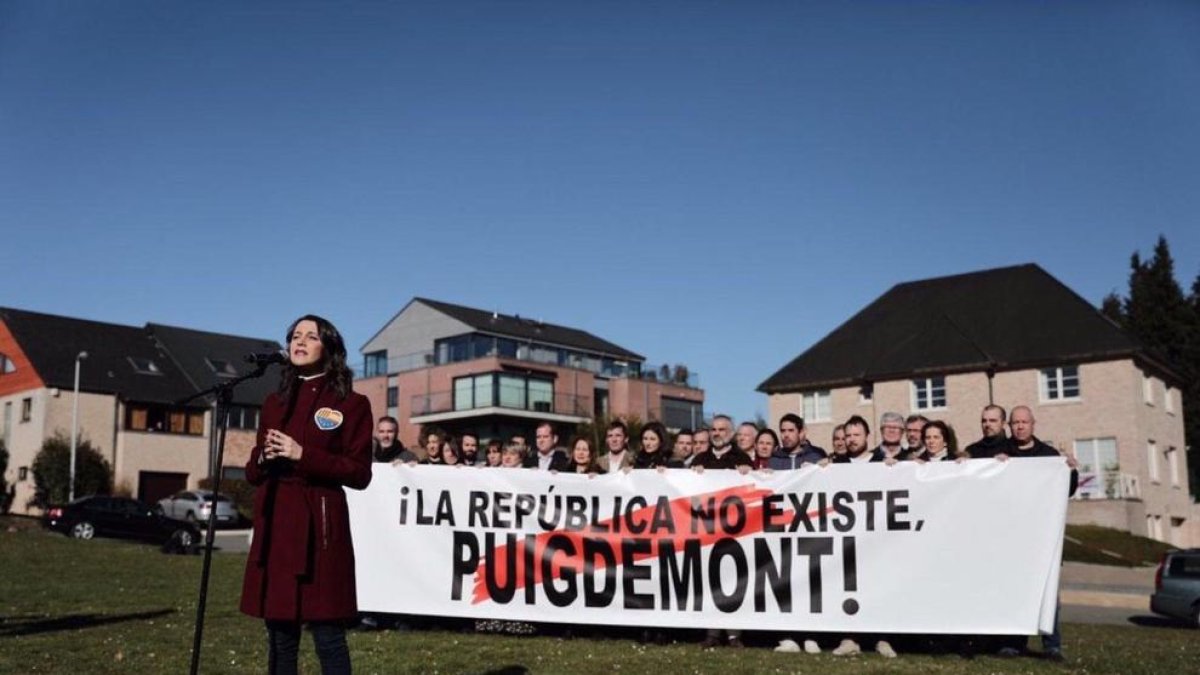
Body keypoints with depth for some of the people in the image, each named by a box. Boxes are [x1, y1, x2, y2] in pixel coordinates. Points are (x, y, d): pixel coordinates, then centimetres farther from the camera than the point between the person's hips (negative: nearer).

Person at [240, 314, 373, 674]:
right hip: (274, 525, 6)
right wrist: (264, 458, -5)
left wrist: (303, 455, -14)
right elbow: (253, 472, 18)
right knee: (279, 636, 11)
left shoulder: (351, 403, -1)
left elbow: (359, 473, -7)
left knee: (328, 635, -4)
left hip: (319, 525, -5)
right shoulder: (274, 403, 15)